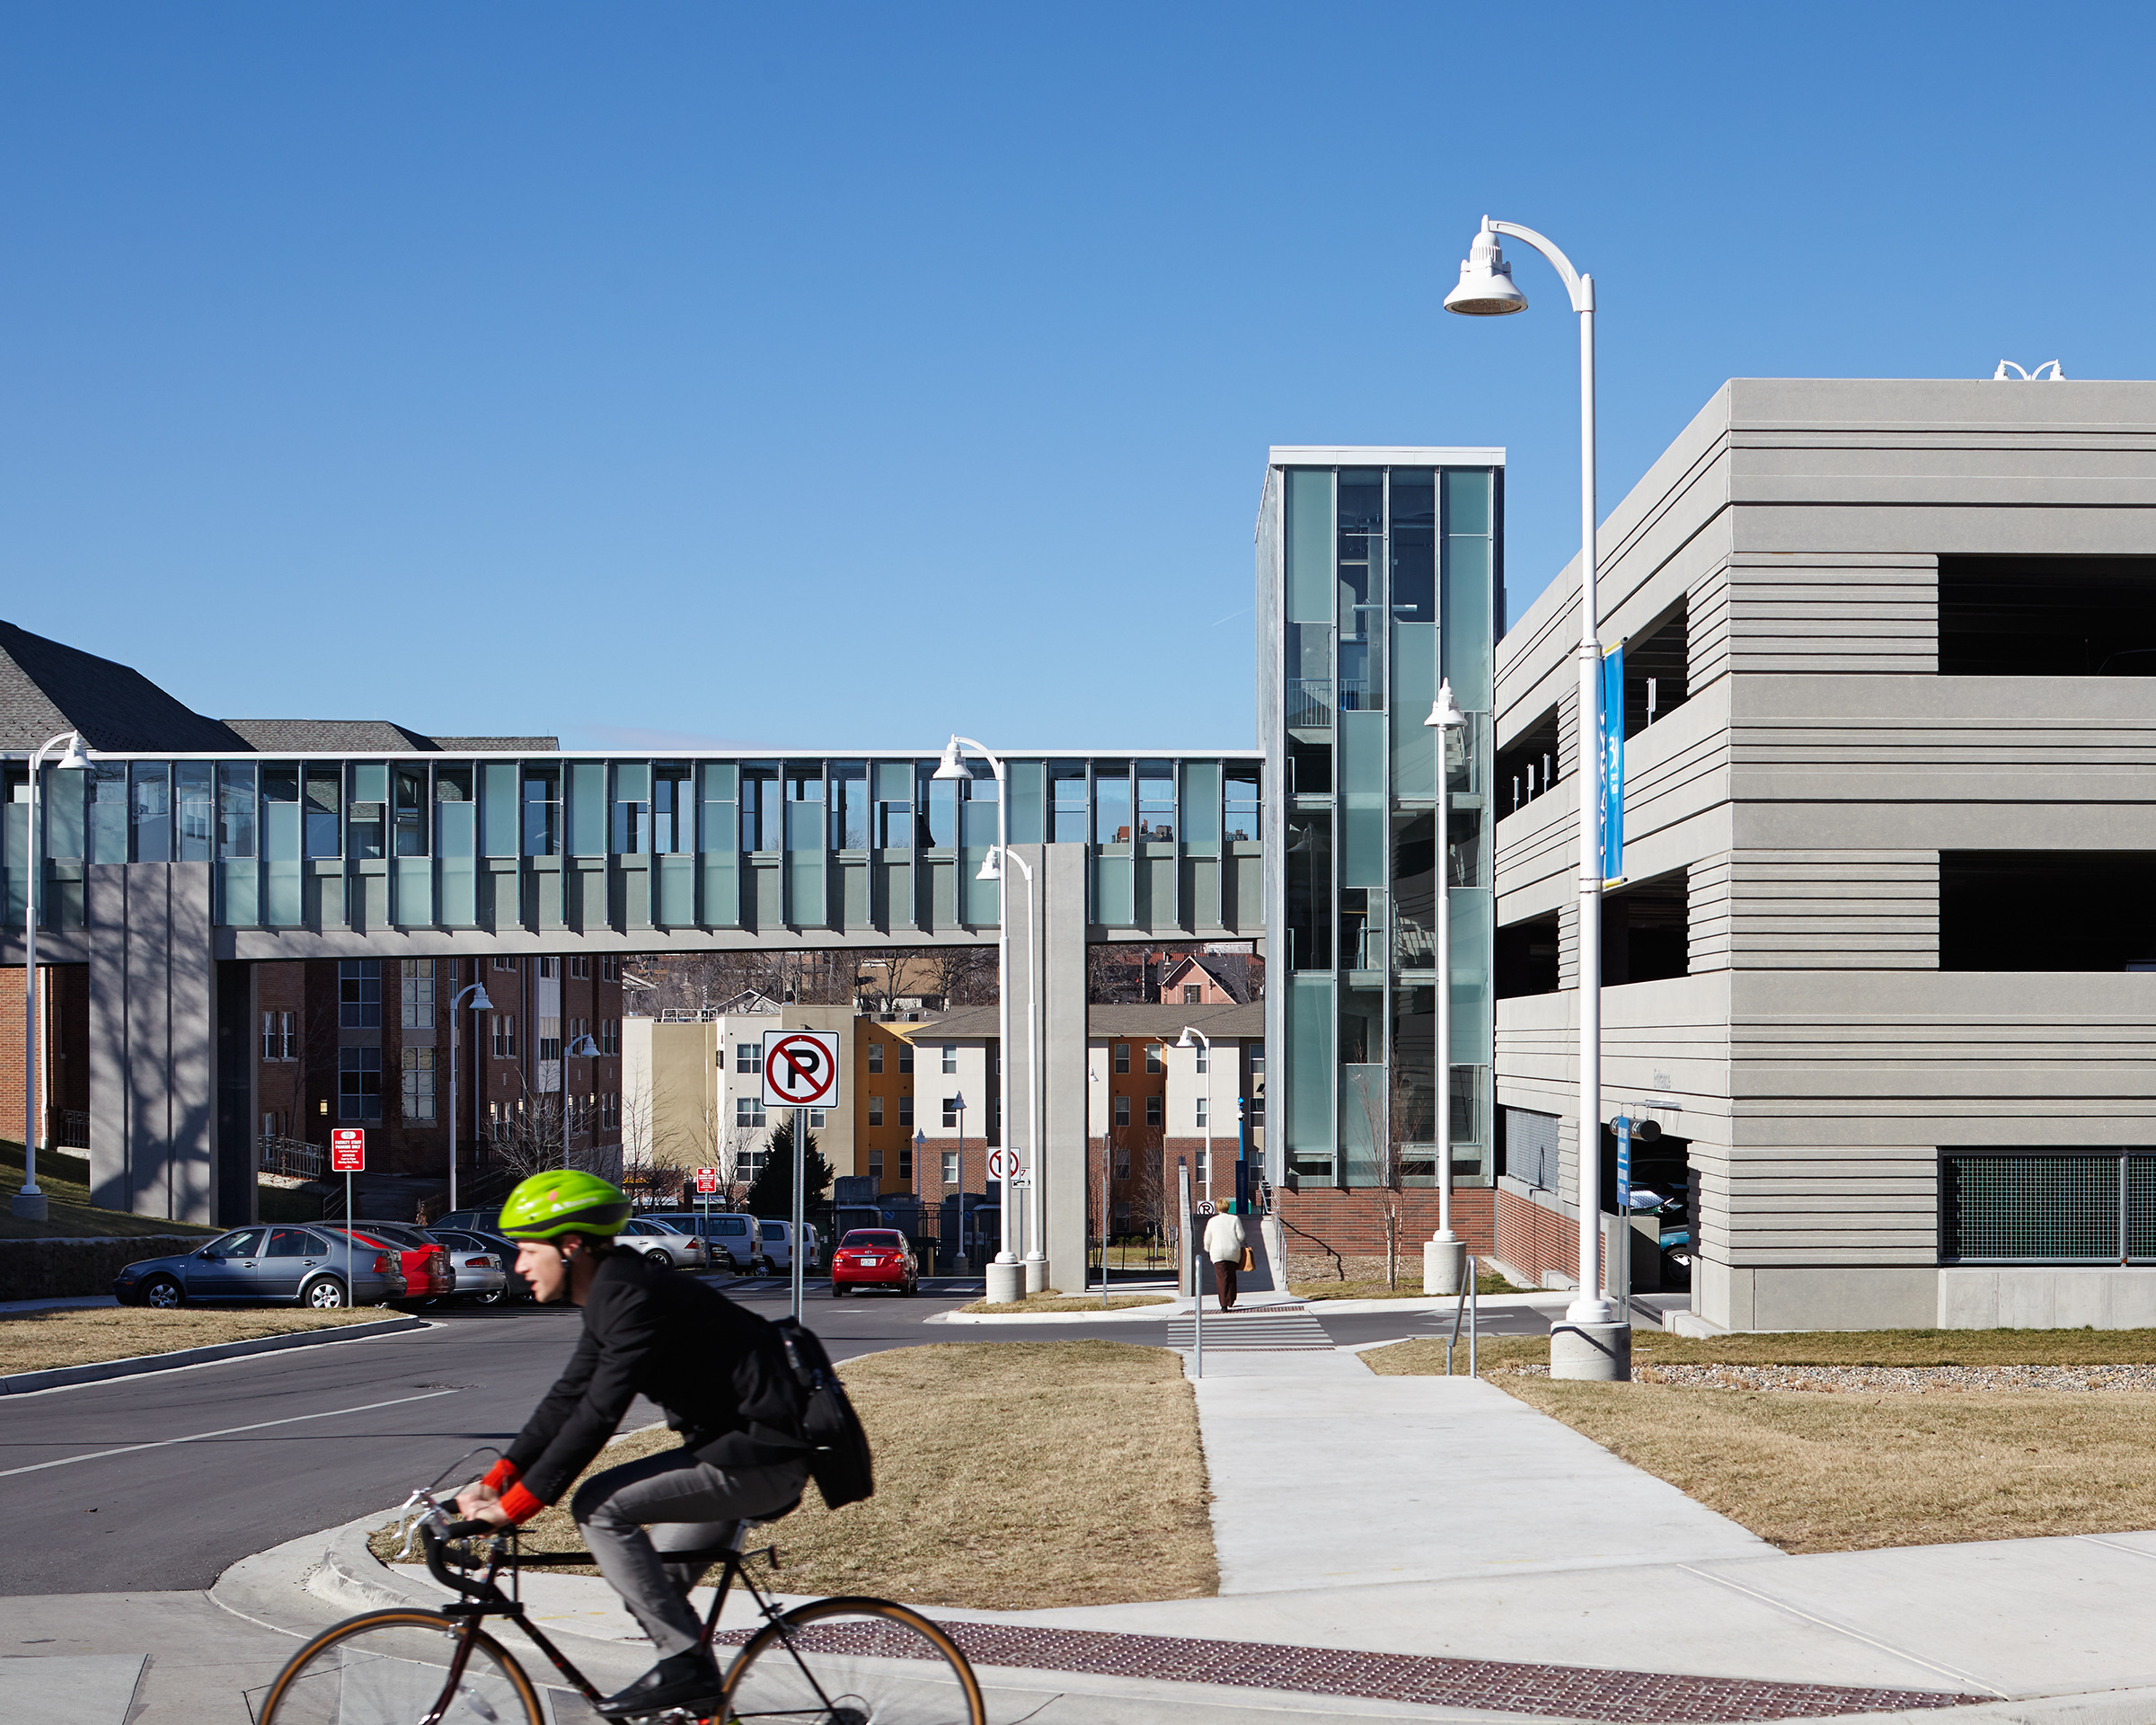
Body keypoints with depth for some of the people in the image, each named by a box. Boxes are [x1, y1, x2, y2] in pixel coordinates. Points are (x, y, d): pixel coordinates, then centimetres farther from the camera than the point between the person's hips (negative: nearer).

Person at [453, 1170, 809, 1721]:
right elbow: (567, 1400, 15)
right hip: (735, 1447, 11)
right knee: (657, 1585, 16)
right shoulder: (612, 1295, 12)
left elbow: (597, 1416, -24)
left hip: (758, 1457, -11)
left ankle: (685, 1662, -13)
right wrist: (494, 1482, 9)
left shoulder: (635, 1297, -20)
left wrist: (513, 1506, -21)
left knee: (599, 1507, -17)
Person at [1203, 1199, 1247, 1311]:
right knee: (1231, 1278, 14)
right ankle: (1230, 1302, 15)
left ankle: (1224, 1305, -11)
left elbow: (1207, 1240, 8)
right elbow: (1240, 1236, -3)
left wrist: (1208, 1251, 25)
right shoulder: (1235, 1219, 2)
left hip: (1218, 1253, -1)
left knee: (1221, 1278, -2)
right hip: (1233, 1252, 1)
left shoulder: (1212, 1221, 4)